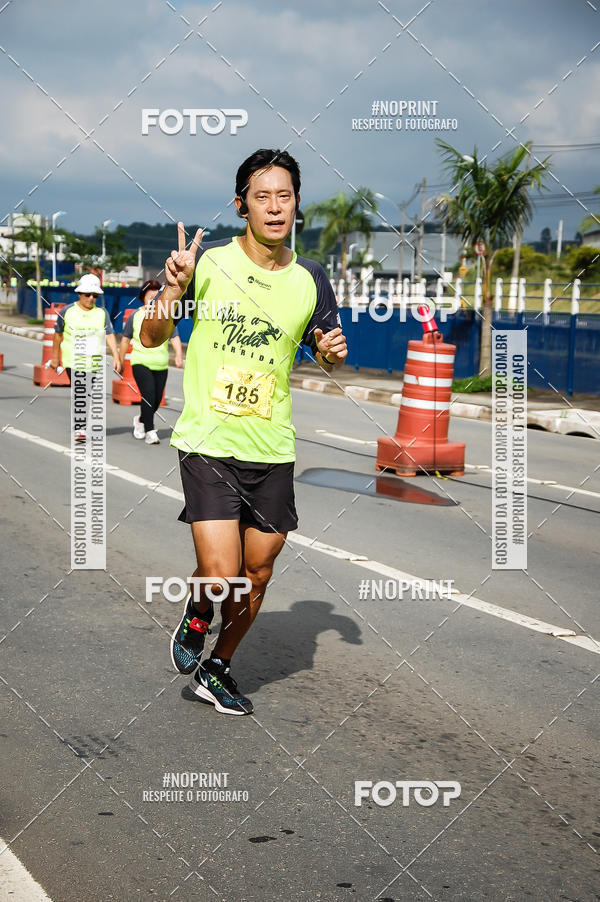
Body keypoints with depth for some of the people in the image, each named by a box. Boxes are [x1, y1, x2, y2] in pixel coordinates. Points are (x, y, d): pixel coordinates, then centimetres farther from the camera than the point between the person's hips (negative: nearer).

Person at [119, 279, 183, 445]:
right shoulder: (135, 316, 3)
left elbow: (175, 337, -4)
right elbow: (125, 339, 11)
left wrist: (178, 355, -20)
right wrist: (121, 360, 13)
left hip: (161, 365, 3)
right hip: (141, 363, -3)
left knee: (157, 399, 6)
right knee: (148, 395, -19)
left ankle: (140, 420, 35)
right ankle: (150, 431, -15)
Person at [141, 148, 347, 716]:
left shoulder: (310, 280, 3)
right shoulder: (209, 261, -6)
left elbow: (325, 353, 18)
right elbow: (151, 338, -2)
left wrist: (332, 353, -6)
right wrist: (173, 289, -21)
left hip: (273, 450, 4)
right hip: (208, 442, -4)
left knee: (257, 573, 10)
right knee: (220, 576, -13)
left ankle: (217, 669, 33)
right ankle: (197, 616, 24)